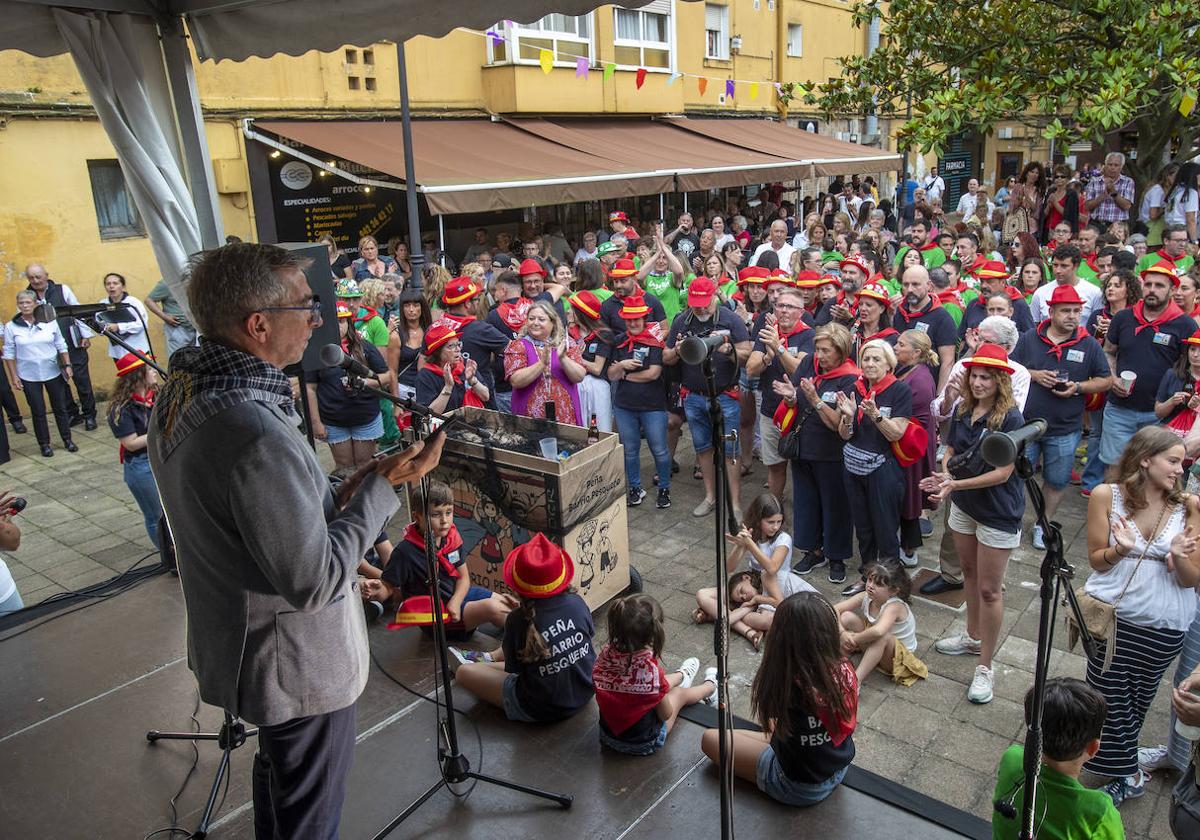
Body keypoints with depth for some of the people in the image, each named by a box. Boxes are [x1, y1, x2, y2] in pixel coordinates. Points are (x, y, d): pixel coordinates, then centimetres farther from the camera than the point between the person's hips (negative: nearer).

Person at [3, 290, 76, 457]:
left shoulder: (50, 322, -3)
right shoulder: (11, 327, -5)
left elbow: (61, 346, 4)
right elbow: (9, 354, -1)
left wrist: (67, 365, -2)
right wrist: (14, 377, -4)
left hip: (53, 373, 1)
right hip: (29, 377, -1)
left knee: (61, 408, 9)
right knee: (38, 411, 6)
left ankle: (67, 440, 22)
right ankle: (45, 444, 17)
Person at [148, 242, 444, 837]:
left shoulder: (178, 394, -4)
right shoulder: (255, 432, -34)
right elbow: (315, 581, -28)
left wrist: (334, 498, -1)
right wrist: (383, 486, -21)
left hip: (230, 642, 9)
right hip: (297, 667, -9)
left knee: (278, 775, 32)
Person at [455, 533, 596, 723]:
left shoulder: (518, 619, -23)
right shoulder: (576, 602, -13)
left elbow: (513, 669, -9)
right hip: (586, 693, 5)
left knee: (464, 672, 6)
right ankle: (490, 658, 47)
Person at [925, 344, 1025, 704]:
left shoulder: (1010, 417, -20)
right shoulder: (963, 410, -2)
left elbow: (1002, 472, -22)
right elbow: (950, 451, 6)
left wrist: (956, 484, -29)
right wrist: (945, 475, -16)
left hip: (997, 512, -7)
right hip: (963, 505, 7)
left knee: (989, 590, 1)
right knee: (969, 573, 22)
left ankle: (984, 667, 12)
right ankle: (973, 637, 42)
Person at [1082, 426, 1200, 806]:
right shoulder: (1107, 496, -10)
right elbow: (1096, 560, -4)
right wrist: (1121, 549, -24)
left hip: (1163, 627, 1)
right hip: (1112, 615, -1)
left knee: (1138, 699, 18)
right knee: (1111, 698, 9)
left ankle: (1118, 765, 39)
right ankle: (1128, 775, 32)